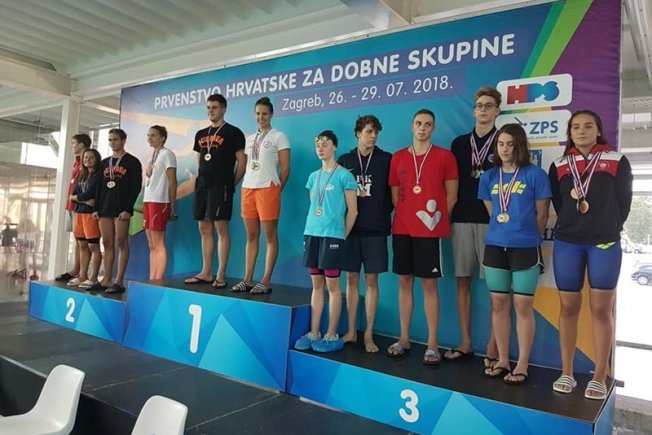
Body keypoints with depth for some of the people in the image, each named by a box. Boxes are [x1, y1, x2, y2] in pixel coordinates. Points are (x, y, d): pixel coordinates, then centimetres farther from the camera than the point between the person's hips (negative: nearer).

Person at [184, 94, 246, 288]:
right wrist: (199, 179, 16)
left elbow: (242, 161, -5)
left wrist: (231, 184, -5)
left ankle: (221, 275, -3)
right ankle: (206, 273, 15)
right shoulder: (201, 134, 18)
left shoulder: (232, 132, -1)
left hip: (221, 187, -7)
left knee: (221, 227, -8)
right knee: (204, 229, 8)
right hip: (202, 186, 7)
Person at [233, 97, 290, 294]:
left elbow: (286, 169, -2)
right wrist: (246, 188, 10)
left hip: (268, 188, -6)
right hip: (248, 188, 6)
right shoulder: (250, 139, 19)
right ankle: (248, 279, 13)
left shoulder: (279, 136, 2)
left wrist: (277, 190, -3)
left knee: (270, 235, -3)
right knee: (251, 235, 8)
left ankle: (266, 281, 1)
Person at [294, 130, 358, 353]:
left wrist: (342, 236, -1)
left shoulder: (344, 175, -4)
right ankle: (314, 333, 16)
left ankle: (332, 336, 8)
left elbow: (352, 210, -4)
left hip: (332, 235, -6)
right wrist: (311, 229, 14)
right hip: (311, 234, 6)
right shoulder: (314, 176, 14)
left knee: (332, 285, 0)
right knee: (317, 284, 9)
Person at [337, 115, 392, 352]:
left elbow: (393, 192, 2)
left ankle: (369, 334, 11)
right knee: (352, 278, 7)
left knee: (371, 280, 2)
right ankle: (351, 330, 18)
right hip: (350, 227, 2)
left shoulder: (386, 160, 3)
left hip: (375, 229, -1)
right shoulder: (345, 160, 8)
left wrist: (383, 215, -6)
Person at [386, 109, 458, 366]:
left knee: (429, 284, -1)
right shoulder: (398, 157, 10)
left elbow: (451, 195, 2)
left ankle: (432, 345, 7)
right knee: (404, 281, 8)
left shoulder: (444, 156, 1)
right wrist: (405, 215, 6)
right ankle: (404, 339, 18)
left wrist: (437, 216, -4)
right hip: (402, 228, 4)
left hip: (430, 229, -3)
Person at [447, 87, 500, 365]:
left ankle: (493, 346, 5)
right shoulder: (459, 143, 15)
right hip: (462, 219, 4)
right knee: (463, 280, 6)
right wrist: (450, 212, 5)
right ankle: (465, 342, 16)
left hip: (493, 220, -3)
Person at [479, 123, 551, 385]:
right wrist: (502, 233, 13)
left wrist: (527, 237, 9)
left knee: (523, 306, 2)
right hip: (495, 246, 4)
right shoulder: (489, 177, 8)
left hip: (525, 247, -4)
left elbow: (541, 215, 1)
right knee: (499, 304, 9)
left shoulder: (535, 174, -4)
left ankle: (522, 365, 12)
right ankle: (502, 360, 21)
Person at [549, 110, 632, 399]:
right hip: (567, 243, 2)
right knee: (568, 307, 4)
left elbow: (624, 202, 4)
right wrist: (572, 226, 5)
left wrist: (609, 229, 5)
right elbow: (558, 204, 12)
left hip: (605, 243, -1)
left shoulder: (617, 162, 5)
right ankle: (566, 373, 13)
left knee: (602, 309, 0)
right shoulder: (559, 166, 10)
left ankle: (599, 378, 9)